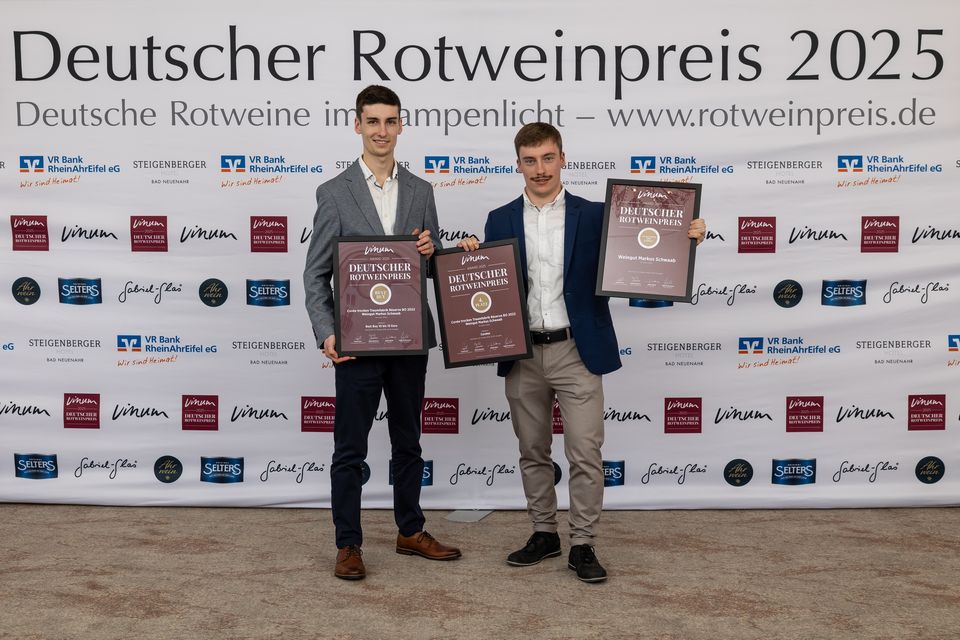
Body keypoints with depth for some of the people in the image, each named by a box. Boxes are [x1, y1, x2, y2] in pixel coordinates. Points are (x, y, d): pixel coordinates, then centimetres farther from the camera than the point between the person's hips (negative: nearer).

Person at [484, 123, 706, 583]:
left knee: (585, 453, -3)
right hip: (522, 355, 3)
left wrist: (687, 236, -14)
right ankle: (544, 534, 27)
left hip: (576, 351, -2)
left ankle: (582, 545, 10)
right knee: (533, 452, 12)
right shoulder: (500, 221, 7)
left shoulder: (594, 215, 1)